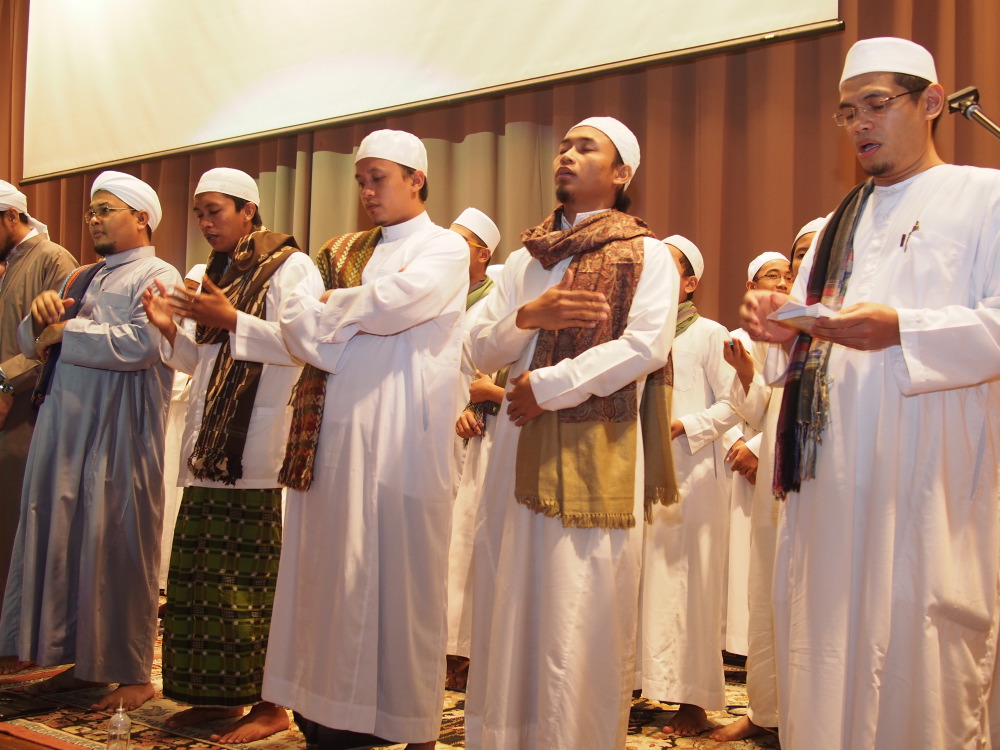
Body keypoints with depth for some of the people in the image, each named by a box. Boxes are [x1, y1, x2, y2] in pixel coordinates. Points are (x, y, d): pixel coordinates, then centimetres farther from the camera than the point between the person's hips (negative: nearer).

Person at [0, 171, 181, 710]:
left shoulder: (157, 276, -3)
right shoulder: (81, 279, 20)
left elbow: (141, 344, -20)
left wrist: (64, 332, -9)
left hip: (118, 438, -7)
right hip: (65, 429, 7)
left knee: (116, 549, -2)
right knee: (63, 543, 8)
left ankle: (132, 674, 8)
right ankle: (83, 659, 20)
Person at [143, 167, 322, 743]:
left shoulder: (291, 268, -2)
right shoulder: (216, 275, 22)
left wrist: (231, 320, -21)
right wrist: (170, 329, 6)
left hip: (260, 454, -8)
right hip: (210, 452, 8)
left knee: (256, 580, -7)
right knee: (203, 578, 6)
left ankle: (270, 704, 1)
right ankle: (220, 694, 16)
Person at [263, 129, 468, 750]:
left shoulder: (446, 248, 3)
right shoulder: (355, 253, 22)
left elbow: (391, 301, -16)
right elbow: (299, 323, 11)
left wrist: (332, 307, 1)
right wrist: (354, 316, -8)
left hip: (399, 436, -6)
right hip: (337, 430, 6)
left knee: (398, 575, -3)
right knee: (333, 571, 5)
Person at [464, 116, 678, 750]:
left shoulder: (645, 255, 3)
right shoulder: (525, 261, 19)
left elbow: (647, 344, -13)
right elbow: (482, 350, 11)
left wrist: (546, 384, -12)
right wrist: (527, 318, -10)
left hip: (596, 452, -5)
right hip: (521, 446, 5)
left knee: (580, 615, -4)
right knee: (510, 607, 7)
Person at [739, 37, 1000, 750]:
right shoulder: (841, 223, 21)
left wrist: (901, 330, -22)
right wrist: (781, 328, -2)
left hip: (930, 477, -5)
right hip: (833, 477, 6)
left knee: (921, 660, -5)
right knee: (830, 653, 7)